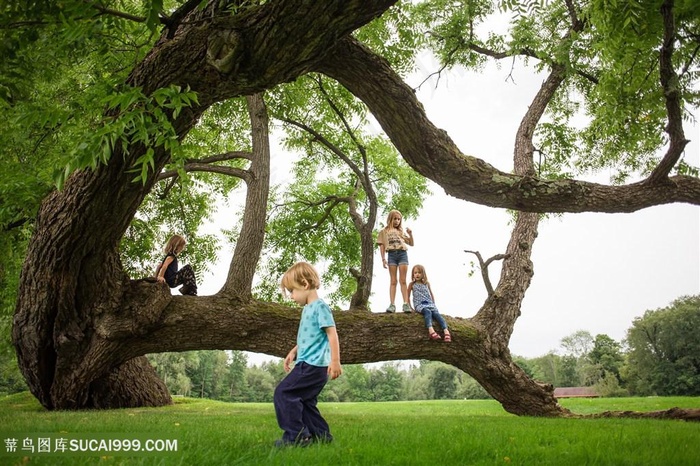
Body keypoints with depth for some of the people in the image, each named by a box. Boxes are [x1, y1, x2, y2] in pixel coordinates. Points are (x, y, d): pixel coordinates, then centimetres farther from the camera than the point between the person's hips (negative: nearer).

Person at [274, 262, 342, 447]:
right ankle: (320, 434, 21)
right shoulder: (307, 308, 17)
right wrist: (293, 352, 23)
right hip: (307, 363, 10)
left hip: (313, 365, -10)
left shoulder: (320, 306, -12)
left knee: (283, 393, -12)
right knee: (304, 400, 13)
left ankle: (296, 435, -9)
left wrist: (335, 361, -22)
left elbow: (332, 334, -17)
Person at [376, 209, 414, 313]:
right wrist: (383, 259, -3)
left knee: (403, 280, -4)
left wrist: (410, 234, 5)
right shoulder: (384, 231, 15)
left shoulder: (401, 231, 22)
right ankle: (392, 304, -8)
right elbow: (382, 246, 8)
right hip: (391, 254, -2)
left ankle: (406, 304, -11)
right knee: (393, 281, -4)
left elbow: (411, 243, 22)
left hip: (402, 253, 2)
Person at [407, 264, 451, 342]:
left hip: (429, 303, 3)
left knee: (436, 313, -28)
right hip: (419, 305, -3)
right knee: (427, 312, -37)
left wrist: (433, 305, 16)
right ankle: (431, 330, -59)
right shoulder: (412, 284, 9)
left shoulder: (427, 283, 16)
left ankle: (446, 331, -45)